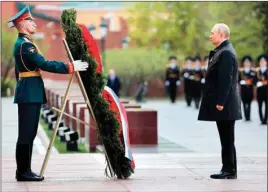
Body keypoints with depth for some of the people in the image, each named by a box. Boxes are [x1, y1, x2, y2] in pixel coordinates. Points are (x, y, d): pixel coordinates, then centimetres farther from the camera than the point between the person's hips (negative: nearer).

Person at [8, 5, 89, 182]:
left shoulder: (21, 43, 18)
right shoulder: (26, 45, -15)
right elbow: (45, 65, -23)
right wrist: (70, 67, -21)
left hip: (28, 94, 10)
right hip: (30, 94, -10)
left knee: (29, 134, 11)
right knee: (26, 134, -7)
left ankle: (24, 170, 15)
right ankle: (23, 172, -5)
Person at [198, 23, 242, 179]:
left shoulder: (226, 53, -15)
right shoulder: (222, 51, 16)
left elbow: (226, 80, -21)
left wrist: (220, 102, -22)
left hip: (224, 104, -10)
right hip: (222, 103, 10)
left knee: (227, 139, -5)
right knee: (226, 139, 11)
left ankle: (230, 171, -1)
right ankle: (228, 170, 15)